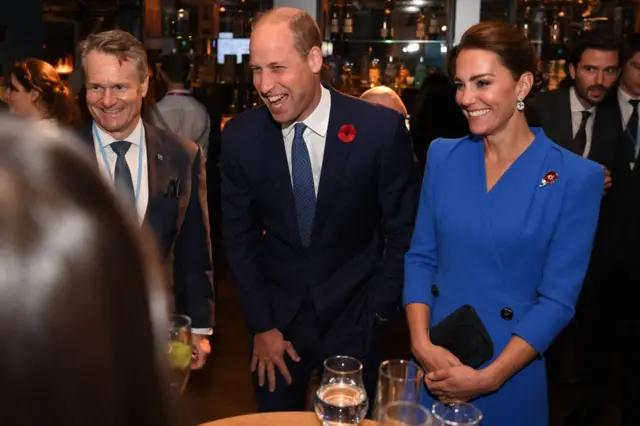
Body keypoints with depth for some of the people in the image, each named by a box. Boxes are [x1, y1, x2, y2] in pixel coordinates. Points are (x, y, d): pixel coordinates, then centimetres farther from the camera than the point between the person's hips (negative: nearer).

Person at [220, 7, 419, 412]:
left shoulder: (382, 129, -17)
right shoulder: (240, 136, -9)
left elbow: (403, 229, -6)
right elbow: (240, 236, 0)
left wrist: (380, 310, -7)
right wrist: (261, 325, -2)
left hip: (353, 315, -2)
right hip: (277, 314, 2)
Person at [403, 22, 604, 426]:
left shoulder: (576, 177, -12)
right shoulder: (442, 155, -1)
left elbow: (558, 299, -11)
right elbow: (420, 256, 2)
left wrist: (488, 377, -15)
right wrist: (421, 344, -11)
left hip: (510, 371, -3)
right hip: (433, 362, 3)